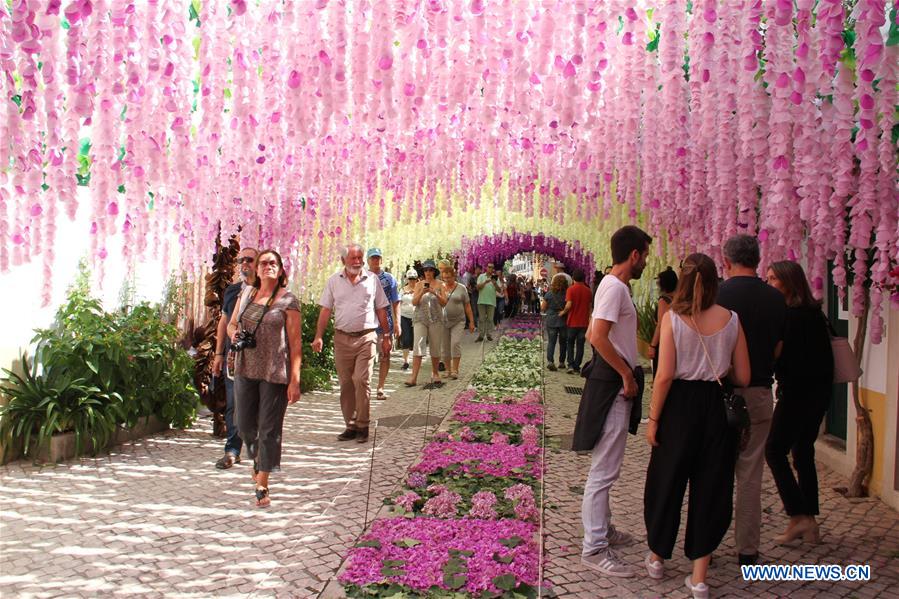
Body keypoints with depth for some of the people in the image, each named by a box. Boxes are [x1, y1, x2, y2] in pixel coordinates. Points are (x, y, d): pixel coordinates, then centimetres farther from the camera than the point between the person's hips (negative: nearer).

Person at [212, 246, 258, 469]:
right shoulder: (231, 291, 14)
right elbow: (224, 321, 18)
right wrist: (219, 353, 13)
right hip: (233, 356, 4)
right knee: (233, 404, 4)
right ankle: (232, 451, 11)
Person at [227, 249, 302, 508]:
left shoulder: (288, 301, -6)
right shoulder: (246, 293, 9)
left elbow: (295, 343, -8)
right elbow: (231, 324, 21)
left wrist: (295, 380, -14)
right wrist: (234, 334, -4)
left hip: (275, 374, -5)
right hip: (245, 370, 5)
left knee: (270, 429, 1)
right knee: (245, 425, 14)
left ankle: (262, 486, 11)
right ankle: (257, 459, 45)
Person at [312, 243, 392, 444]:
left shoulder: (372, 279, 5)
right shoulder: (334, 281, 7)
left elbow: (381, 309, 9)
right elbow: (325, 310, 5)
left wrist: (387, 336, 8)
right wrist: (319, 336, -4)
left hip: (366, 337, -2)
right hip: (342, 337, 2)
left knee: (362, 380, -10)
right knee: (345, 383, 7)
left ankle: (362, 426, 1)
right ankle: (351, 425, 17)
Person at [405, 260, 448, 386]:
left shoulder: (440, 284, 6)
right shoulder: (419, 284, 8)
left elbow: (444, 302, 1)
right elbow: (414, 302, 1)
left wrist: (435, 294, -15)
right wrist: (421, 293, -16)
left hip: (436, 319, 0)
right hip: (420, 318, 0)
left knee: (435, 348, 5)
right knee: (418, 346, -11)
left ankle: (435, 374, 21)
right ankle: (414, 377, -15)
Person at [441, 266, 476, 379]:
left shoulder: (461, 289, 3)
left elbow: (467, 306, 5)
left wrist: (471, 321, 3)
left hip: (458, 321, -2)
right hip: (443, 322, 2)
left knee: (456, 343, -15)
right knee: (445, 347, 4)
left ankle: (455, 370, -11)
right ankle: (448, 370, 15)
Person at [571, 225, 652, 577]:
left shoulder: (613, 286, 14)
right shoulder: (615, 287, -16)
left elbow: (594, 334, 19)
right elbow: (598, 337, -27)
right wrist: (627, 374, -18)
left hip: (613, 383, 11)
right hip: (613, 385, -11)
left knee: (606, 467, 20)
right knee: (604, 469, -6)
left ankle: (603, 528, 33)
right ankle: (594, 548, 0)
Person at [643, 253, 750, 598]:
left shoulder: (672, 317, -10)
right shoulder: (731, 319, -2)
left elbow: (665, 375, -13)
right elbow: (742, 378, 1)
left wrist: (653, 418, -5)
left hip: (680, 405, -2)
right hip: (717, 406, 2)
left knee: (667, 481, 15)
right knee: (711, 486, 11)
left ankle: (657, 557, 34)